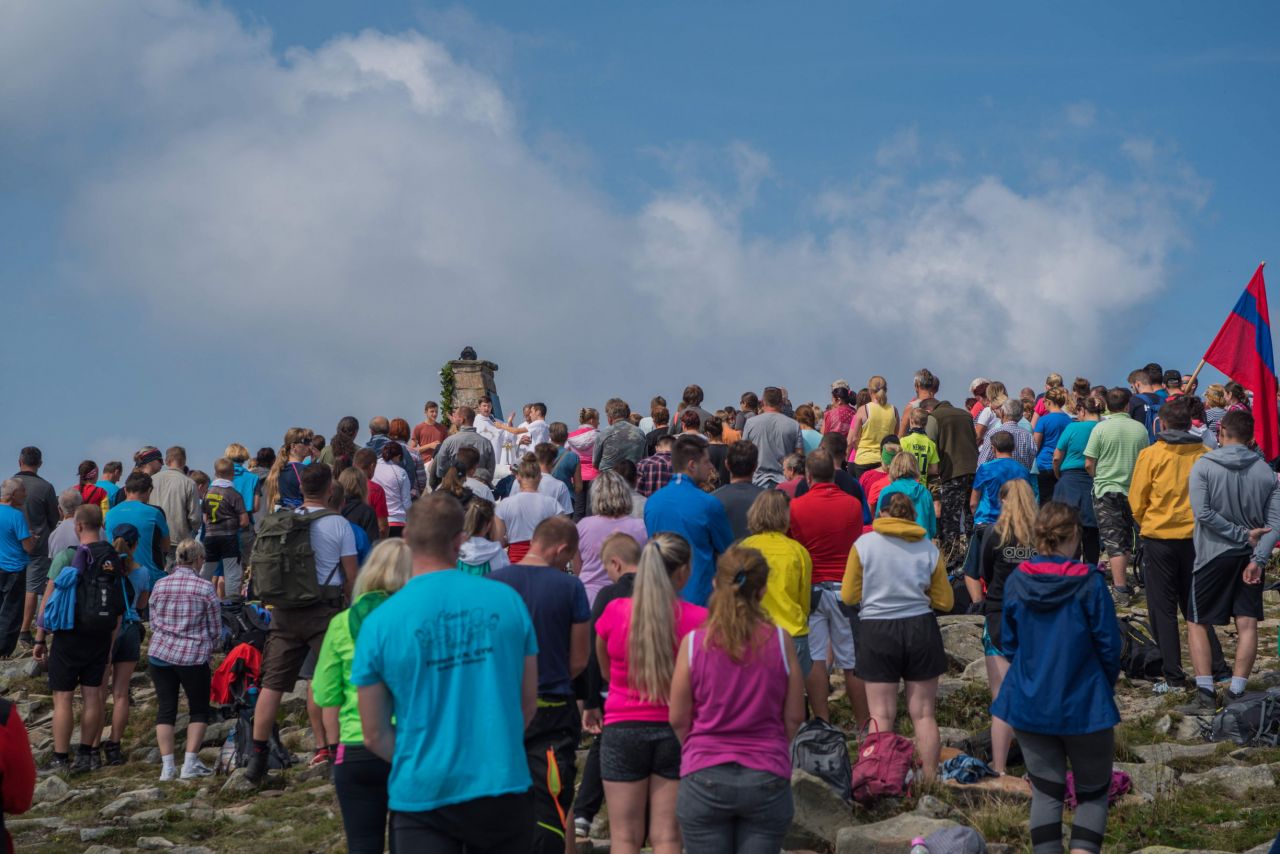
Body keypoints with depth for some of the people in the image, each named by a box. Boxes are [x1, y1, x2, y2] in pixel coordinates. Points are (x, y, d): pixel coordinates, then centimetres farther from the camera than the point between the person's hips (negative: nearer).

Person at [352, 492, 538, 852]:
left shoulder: (379, 623, -7)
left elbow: (375, 736, -2)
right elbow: (528, 702, 7)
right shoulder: (506, 600, -2)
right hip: (502, 790, 2)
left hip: (423, 796, -2)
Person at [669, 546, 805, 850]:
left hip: (705, 779, 0)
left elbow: (678, 719, 0)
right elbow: (794, 717, 2)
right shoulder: (780, 641, -6)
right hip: (767, 779, 0)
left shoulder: (694, 643, -7)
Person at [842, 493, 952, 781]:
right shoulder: (929, 549, 1)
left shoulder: (864, 544, -5)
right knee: (923, 714, 9)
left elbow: (849, 596, -2)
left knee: (881, 716, 4)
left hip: (877, 630, -1)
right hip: (921, 628, 2)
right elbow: (945, 601, 5)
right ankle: (930, 780, 11)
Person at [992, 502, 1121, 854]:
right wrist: (1106, 686, 10)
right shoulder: (1088, 582, -15)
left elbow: (1009, 643, 4)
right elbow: (1108, 644, -9)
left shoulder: (1016, 582, -5)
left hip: (1029, 704, 3)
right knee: (1093, 794, 11)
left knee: (1045, 792, 13)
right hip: (1084, 706, -3)